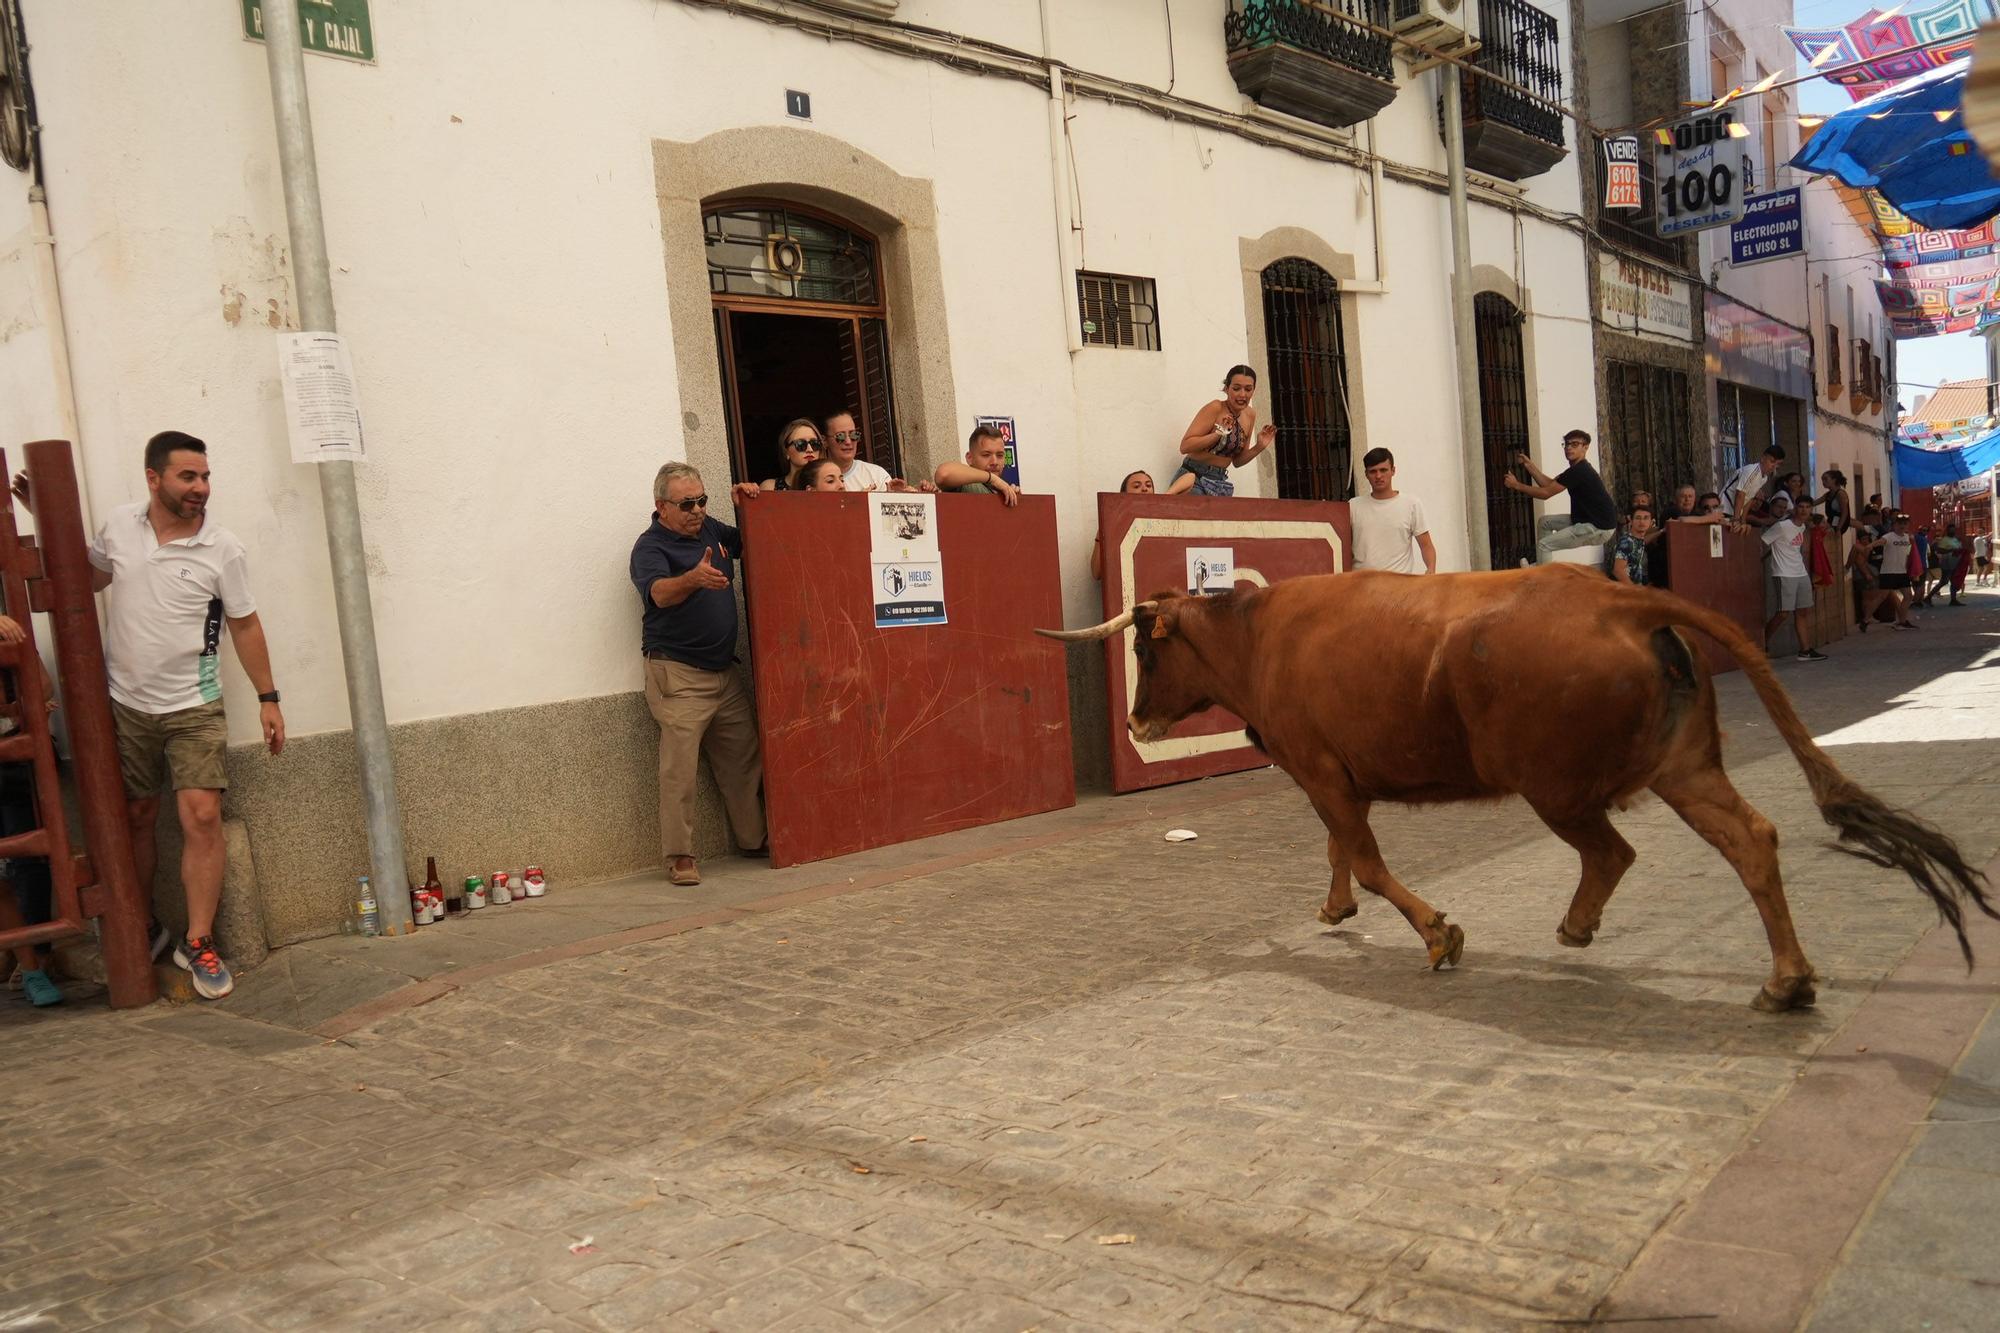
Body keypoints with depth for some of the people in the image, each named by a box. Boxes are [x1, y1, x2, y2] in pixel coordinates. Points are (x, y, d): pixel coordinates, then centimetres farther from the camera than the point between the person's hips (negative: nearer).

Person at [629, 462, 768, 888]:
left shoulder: (711, 529, 12)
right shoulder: (650, 546, -9)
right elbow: (660, 593, -28)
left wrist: (750, 506, 10)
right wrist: (695, 578, -49)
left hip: (723, 671, 7)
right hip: (677, 673, -7)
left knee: (743, 758, 11)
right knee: (680, 765, -11)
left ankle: (754, 840, 23)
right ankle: (680, 856, -6)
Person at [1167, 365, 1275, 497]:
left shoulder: (1250, 415, 8)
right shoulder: (1215, 409, -11)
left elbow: (1237, 461, 16)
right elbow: (1184, 446, -17)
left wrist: (1259, 447, 0)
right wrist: (1218, 433, -24)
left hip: (1220, 481, 6)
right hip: (1194, 477, -6)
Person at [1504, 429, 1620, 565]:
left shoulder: (1579, 471, -19)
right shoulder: (1578, 469, 14)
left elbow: (1545, 493, -17)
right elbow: (1548, 484, 15)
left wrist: (1517, 485, -9)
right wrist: (1528, 464, 10)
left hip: (1599, 528, -11)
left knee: (1543, 545, -13)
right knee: (1545, 521, 19)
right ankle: (1543, 565, 20)